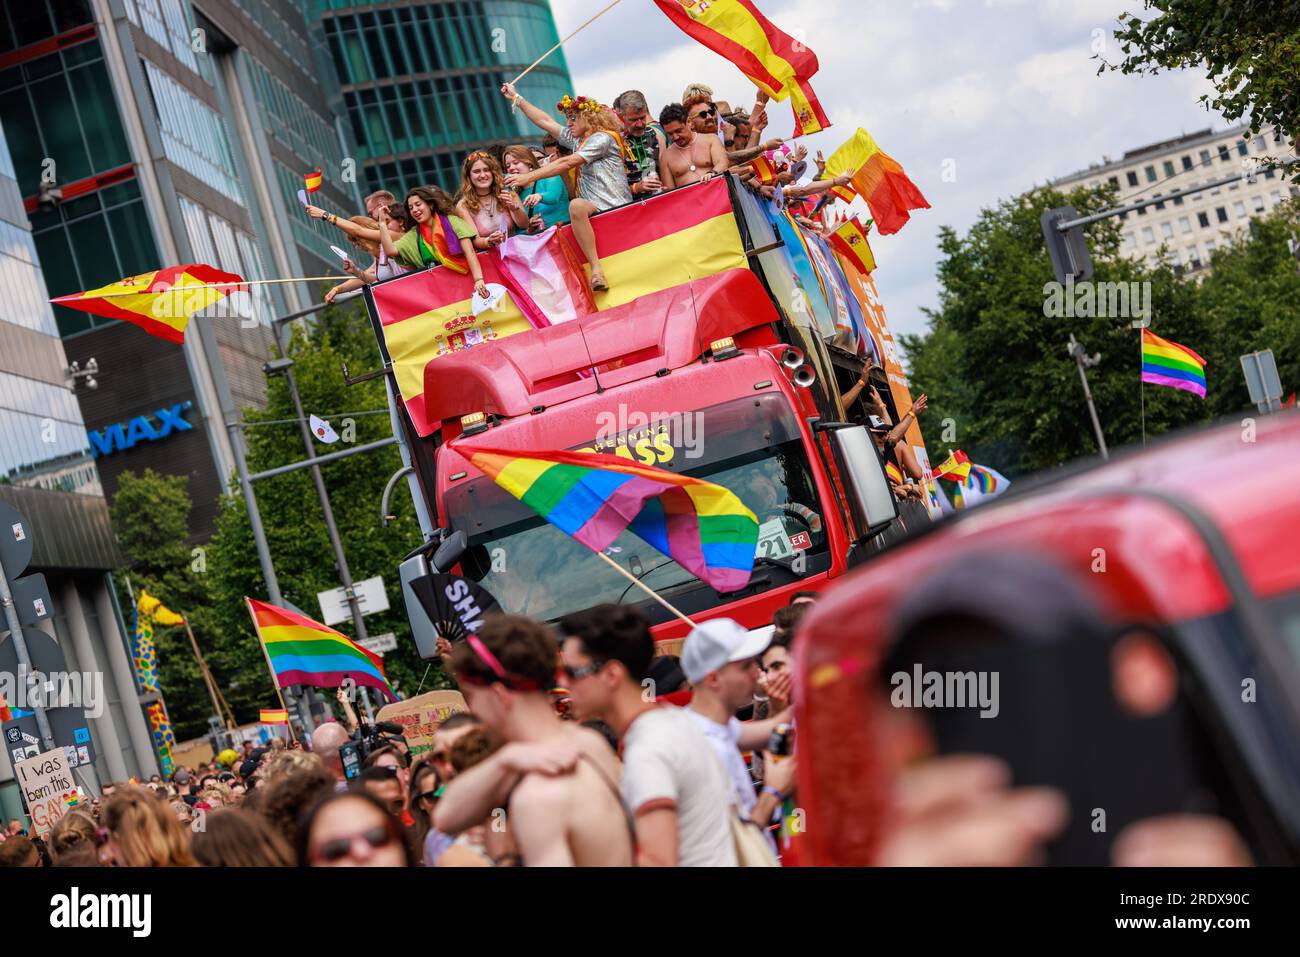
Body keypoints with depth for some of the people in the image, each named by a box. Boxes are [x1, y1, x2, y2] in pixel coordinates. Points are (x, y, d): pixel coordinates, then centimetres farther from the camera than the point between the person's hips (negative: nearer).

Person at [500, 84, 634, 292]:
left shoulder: (603, 138, -5)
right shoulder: (576, 140, 21)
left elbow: (567, 163, -14)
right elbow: (545, 121, 27)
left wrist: (529, 177, -16)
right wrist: (516, 98, 27)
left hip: (614, 206, -10)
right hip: (594, 209, 10)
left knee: (576, 205, -36)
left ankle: (596, 269, -40)